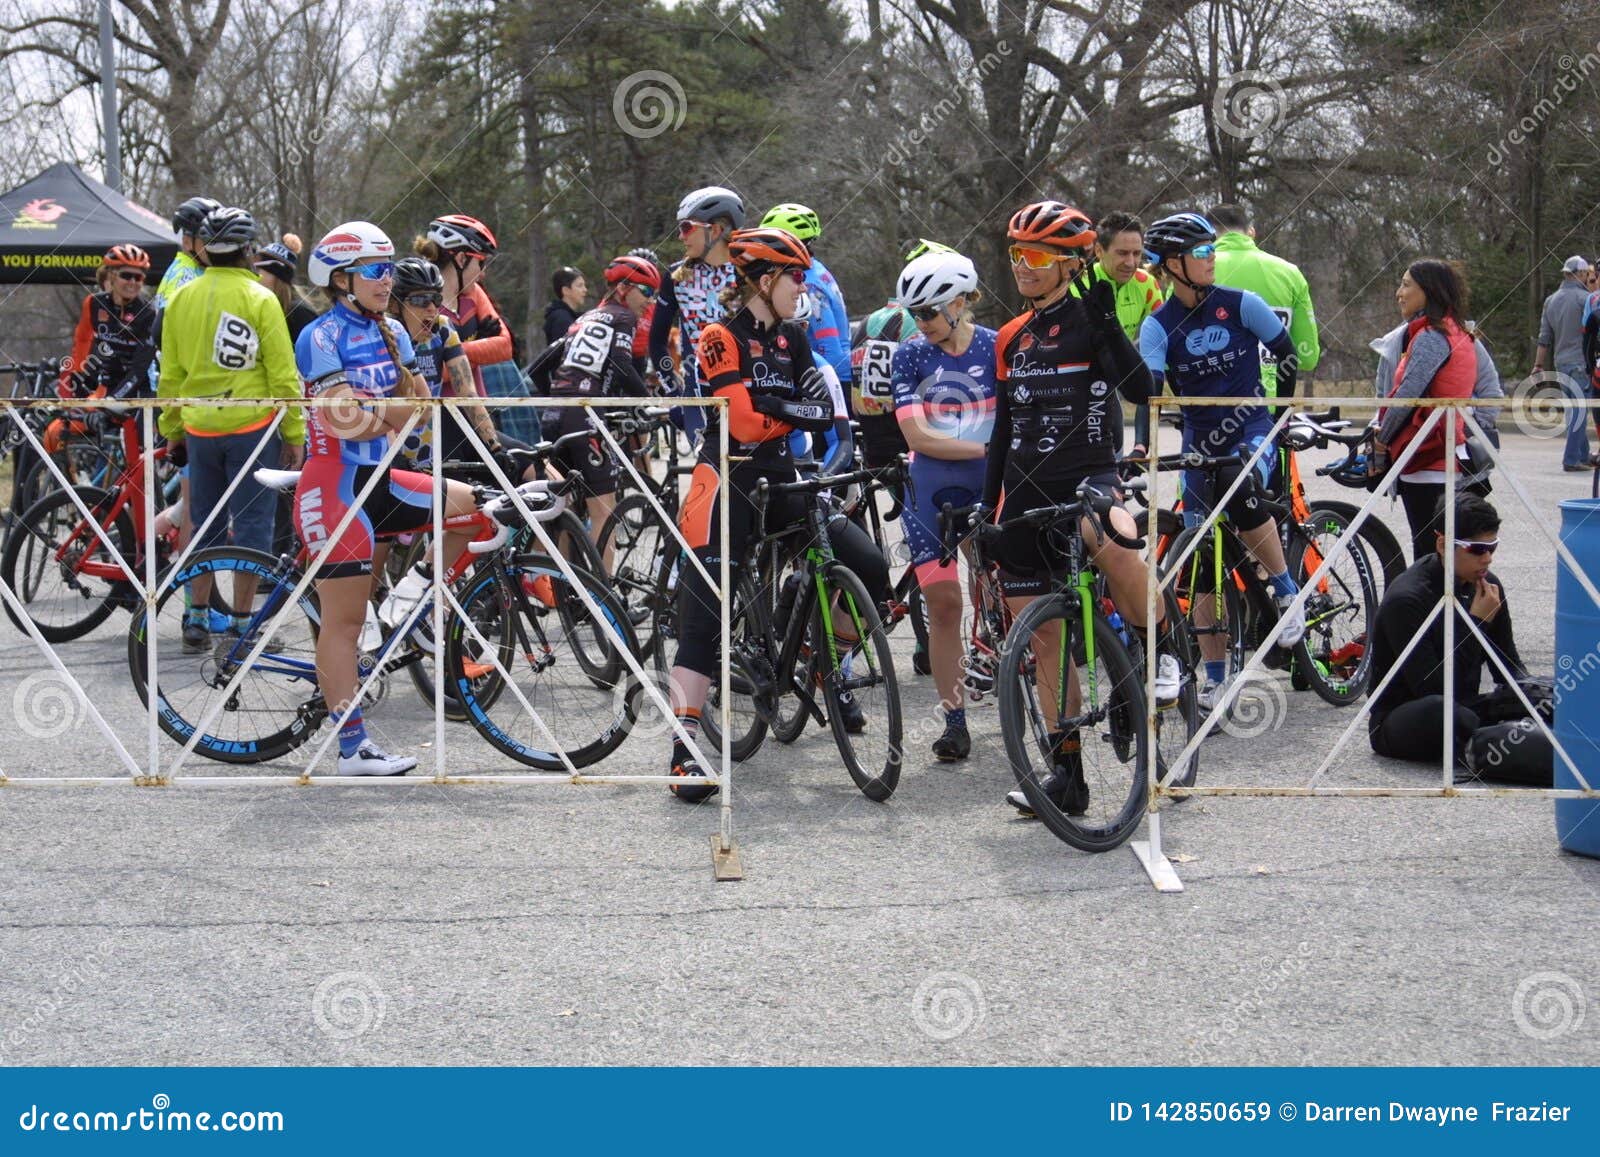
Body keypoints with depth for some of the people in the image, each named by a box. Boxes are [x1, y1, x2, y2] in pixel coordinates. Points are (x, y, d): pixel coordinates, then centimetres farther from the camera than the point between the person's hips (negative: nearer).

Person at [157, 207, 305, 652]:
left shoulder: (181, 300, 4)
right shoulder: (260, 299, -9)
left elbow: (170, 374, 9)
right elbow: (282, 374, -10)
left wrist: (172, 430, 18)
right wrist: (295, 434, -3)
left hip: (199, 428, 4)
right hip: (252, 426, -4)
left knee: (205, 526, 14)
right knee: (251, 525, 3)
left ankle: (197, 617, 17)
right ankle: (242, 621, 4)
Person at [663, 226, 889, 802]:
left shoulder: (791, 336, 11)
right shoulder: (722, 336, -9)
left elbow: (823, 408, 0)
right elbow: (745, 420, -18)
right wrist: (798, 411, -5)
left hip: (780, 481, 6)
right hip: (728, 481, -6)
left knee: (869, 568, -7)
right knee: (704, 615, -12)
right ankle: (685, 745, -12)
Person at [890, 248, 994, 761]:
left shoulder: (997, 348, -1)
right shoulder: (911, 356, -1)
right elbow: (918, 436, -9)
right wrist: (988, 448, -18)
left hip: (989, 488, 0)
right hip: (932, 492, 1)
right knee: (943, 605, -2)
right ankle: (955, 721, 4)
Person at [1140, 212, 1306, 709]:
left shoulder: (1242, 305, -7)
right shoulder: (1158, 326, -6)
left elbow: (1287, 354, 5)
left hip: (1251, 429, -2)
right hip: (1200, 438, 2)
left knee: (1240, 489, -35)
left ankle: (1288, 590, -13)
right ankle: (1215, 673, 9)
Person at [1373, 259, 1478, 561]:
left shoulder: (1430, 337, -13)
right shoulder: (1460, 336, 16)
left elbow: (1407, 393, -21)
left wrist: (1380, 440, -9)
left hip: (1427, 468, -10)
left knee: (1427, 554, -8)